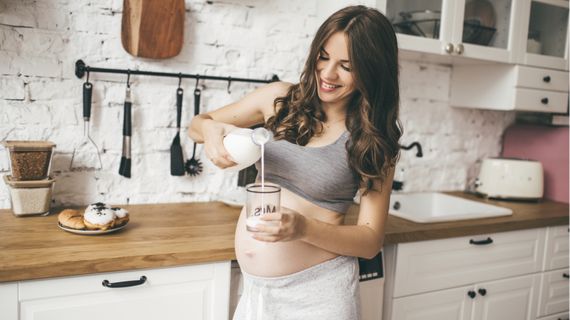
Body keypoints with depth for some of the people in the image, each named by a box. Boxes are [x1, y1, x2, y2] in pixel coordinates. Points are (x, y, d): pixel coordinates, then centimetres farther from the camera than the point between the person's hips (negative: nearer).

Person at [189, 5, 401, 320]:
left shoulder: (375, 140, -9)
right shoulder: (281, 99, -2)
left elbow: (371, 240, -9)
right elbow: (196, 124, 7)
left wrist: (304, 228, -26)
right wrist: (210, 129, -17)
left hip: (317, 291, -3)